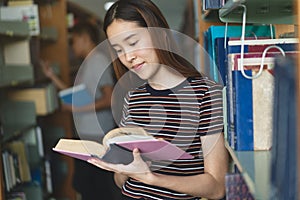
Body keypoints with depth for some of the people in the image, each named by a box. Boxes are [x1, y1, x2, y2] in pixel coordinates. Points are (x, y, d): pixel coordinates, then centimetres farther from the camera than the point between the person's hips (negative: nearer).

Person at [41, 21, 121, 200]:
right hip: (85, 135, 10)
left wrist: (79, 108, -23)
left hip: (97, 137, -10)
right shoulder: (87, 63, 16)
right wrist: (52, 76, 15)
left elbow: (110, 99, -21)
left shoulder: (99, 60, -14)